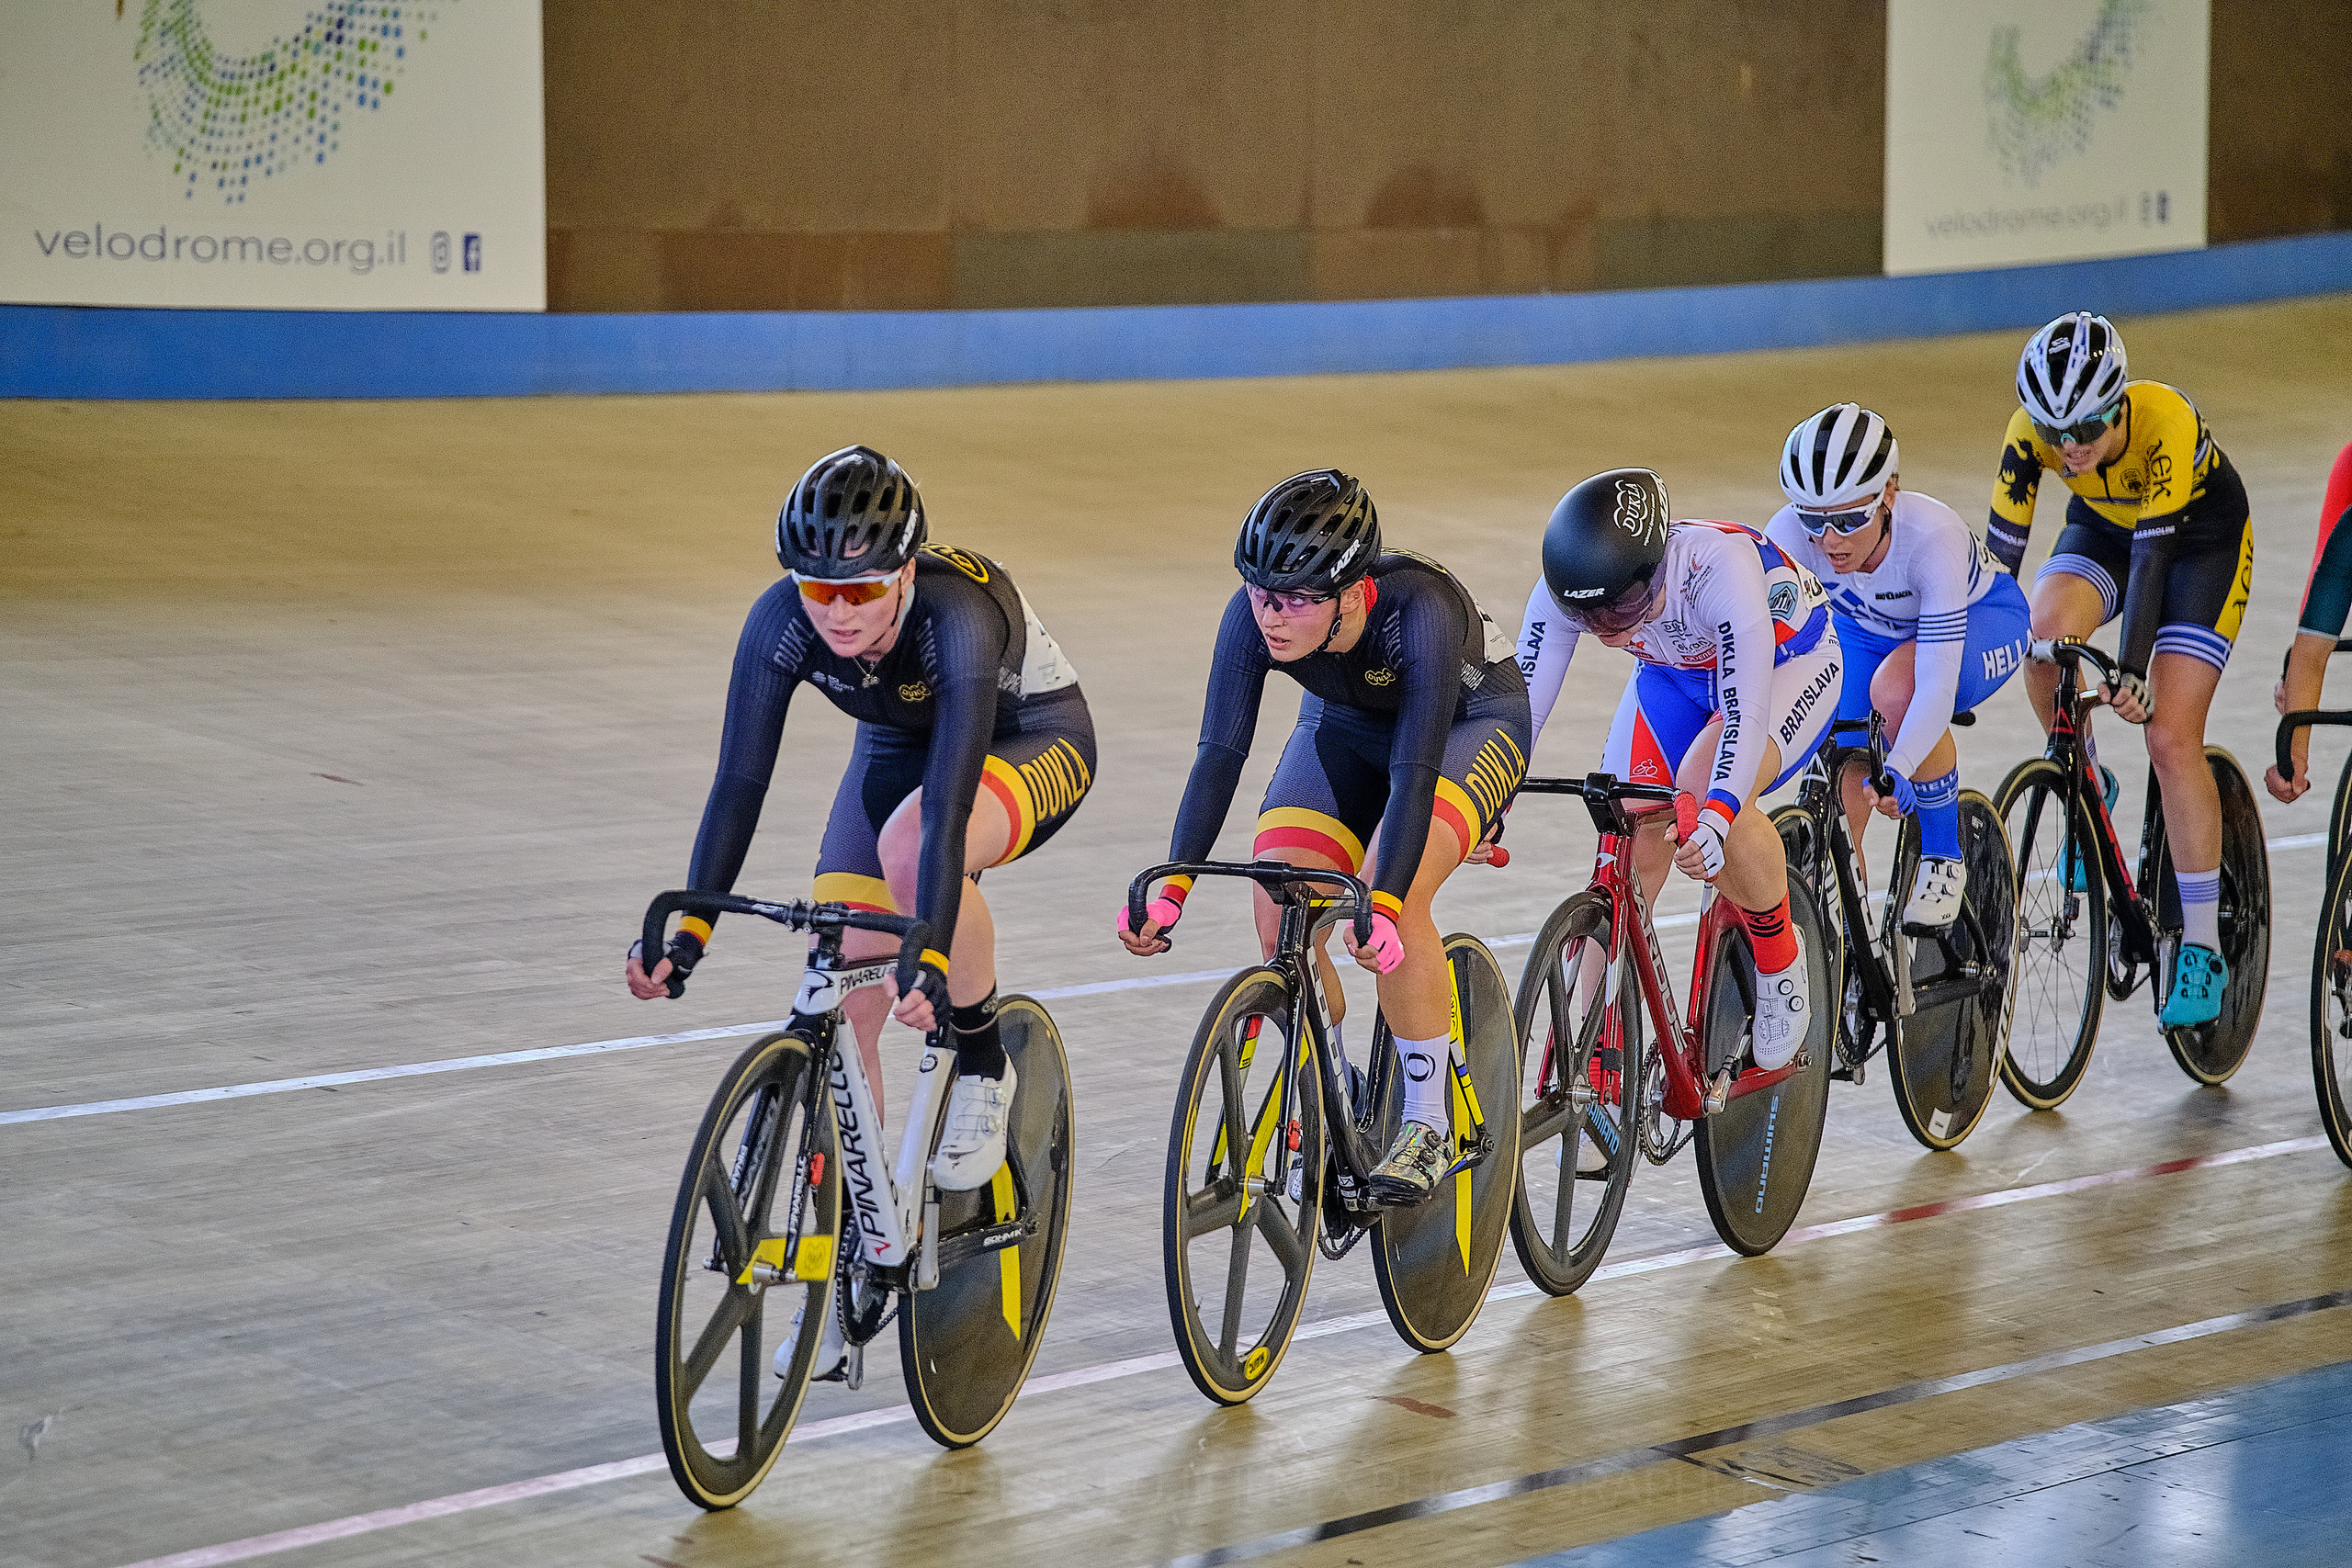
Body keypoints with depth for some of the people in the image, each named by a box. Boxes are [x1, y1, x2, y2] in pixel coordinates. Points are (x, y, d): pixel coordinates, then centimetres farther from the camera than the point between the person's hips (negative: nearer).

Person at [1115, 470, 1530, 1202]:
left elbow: (1415, 775, -43)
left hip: (1470, 723, -5)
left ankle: (1430, 1121, -14)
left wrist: (1381, 905, -53)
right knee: (1280, 912, -15)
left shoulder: (1417, 612, -40)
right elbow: (1219, 753, -28)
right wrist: (1171, 886, -38)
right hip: (1347, 724, 5)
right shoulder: (1252, 614, -28)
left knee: (1394, 897, -29)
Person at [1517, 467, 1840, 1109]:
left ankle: (1781, 959, -6)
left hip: (1786, 660, -5)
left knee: (1702, 794, -32)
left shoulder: (1718, 567, -42)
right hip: (1675, 673, 5)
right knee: (1626, 844, -11)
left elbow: (1746, 706, -48)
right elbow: (1522, 700, -24)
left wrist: (1716, 816, -61)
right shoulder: (1567, 589, -28)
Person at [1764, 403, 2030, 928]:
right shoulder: (1790, 534, -31)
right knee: (1839, 788, -12)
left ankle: (1943, 860, -16)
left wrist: (1897, 772, -60)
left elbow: (1936, 686, -44)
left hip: (1979, 619, -4)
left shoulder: (1931, 535, -40)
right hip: (1866, 627, 4)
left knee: (1895, 688, -35)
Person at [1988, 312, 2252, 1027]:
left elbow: (2154, 549, -39)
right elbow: (2003, 546, -24)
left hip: (2201, 535, -3)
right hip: (2103, 525, 4)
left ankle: (2202, 949, -7)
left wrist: (2131, 669, -46)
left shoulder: (2166, 421, -37)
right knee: (2046, 637, -30)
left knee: (2171, 738, -14)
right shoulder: (2030, 431, -27)